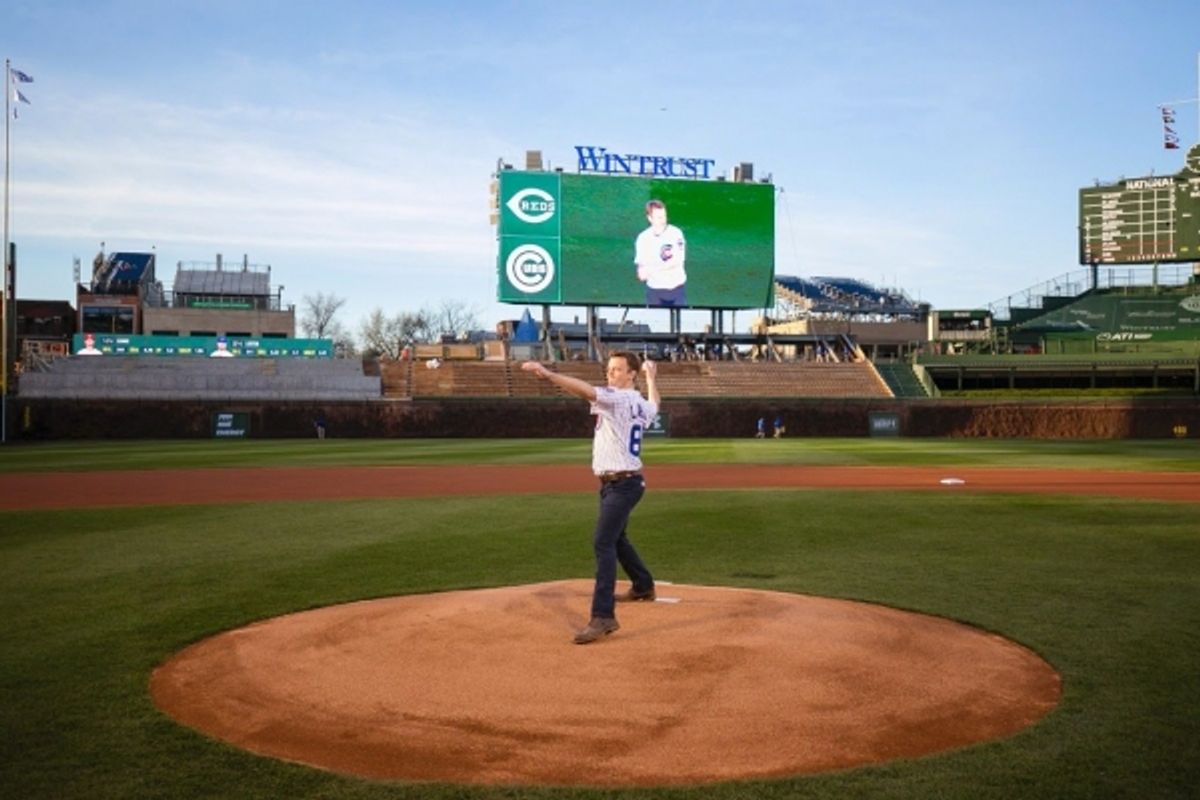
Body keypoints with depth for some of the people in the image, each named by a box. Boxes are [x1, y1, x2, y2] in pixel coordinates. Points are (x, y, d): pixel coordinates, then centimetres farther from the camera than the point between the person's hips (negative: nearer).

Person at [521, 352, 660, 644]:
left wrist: (547, 374, -43)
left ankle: (603, 616, -24)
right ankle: (643, 586, 46)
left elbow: (585, 390, -32)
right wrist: (651, 377, 54)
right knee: (616, 539, 27)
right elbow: (654, 404, 36)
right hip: (615, 482, 10)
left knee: (603, 543, -18)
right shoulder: (641, 405, 11)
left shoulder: (618, 398, -16)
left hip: (622, 483, -10)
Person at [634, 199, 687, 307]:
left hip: (677, 287, -1)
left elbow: (677, 261, -18)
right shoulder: (643, 238, -5)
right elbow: (641, 265, -2)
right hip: (655, 289, 1)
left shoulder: (676, 233, -11)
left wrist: (652, 268, -24)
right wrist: (642, 273, -26)